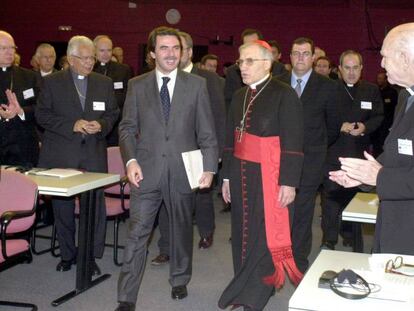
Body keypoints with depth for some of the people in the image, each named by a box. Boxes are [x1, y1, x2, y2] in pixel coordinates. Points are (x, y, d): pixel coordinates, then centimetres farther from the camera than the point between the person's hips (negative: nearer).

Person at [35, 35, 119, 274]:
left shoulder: (105, 83, 10)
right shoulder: (52, 82, 2)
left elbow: (113, 113, 14)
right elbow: (42, 115, -2)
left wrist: (102, 125, -8)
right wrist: (71, 125, -14)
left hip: (94, 155, 1)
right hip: (61, 155, -1)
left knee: (95, 207, -2)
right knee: (63, 207, 8)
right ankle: (67, 254, 23)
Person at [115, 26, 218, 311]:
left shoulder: (197, 85, 1)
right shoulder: (137, 85, 4)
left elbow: (207, 132, 1)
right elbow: (127, 127, 5)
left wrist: (209, 168, -6)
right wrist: (131, 160, -9)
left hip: (183, 171, 1)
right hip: (147, 171, 0)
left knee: (182, 229, 15)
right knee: (137, 233, -2)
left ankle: (180, 281, 37)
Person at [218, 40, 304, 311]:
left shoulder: (284, 95, -8)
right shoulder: (239, 96, 11)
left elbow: (293, 142, -12)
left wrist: (288, 183, -15)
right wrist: (227, 176, 14)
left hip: (267, 176, -6)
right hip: (241, 174, 6)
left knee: (263, 234, -2)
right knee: (243, 232, 12)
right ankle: (244, 287, 27)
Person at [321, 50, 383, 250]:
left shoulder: (371, 90, 6)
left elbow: (378, 117, 7)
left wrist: (365, 127, -12)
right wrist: (340, 127, -15)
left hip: (360, 153, 3)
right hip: (333, 152, -2)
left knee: (354, 196, 12)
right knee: (331, 196, -1)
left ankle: (351, 236, 28)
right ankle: (329, 239, 9)